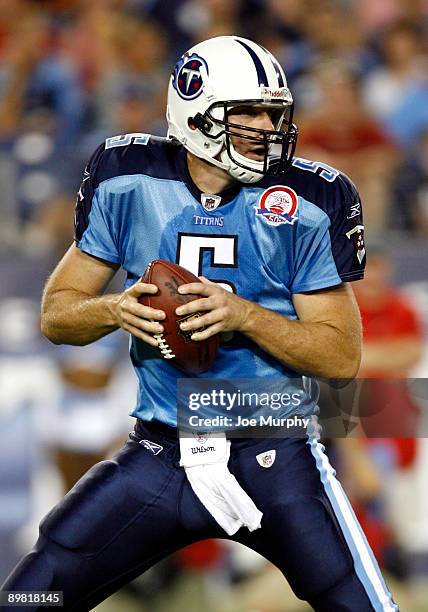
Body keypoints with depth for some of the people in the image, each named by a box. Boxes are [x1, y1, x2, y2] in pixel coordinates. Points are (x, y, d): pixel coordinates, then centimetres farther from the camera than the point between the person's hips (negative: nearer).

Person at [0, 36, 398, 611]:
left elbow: (343, 355, -7)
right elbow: (56, 314, 5)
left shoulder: (309, 205, -7)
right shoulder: (127, 183, -2)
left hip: (276, 461, -2)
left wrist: (244, 315, -22)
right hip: (158, 455, 2)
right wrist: (116, 310, -17)